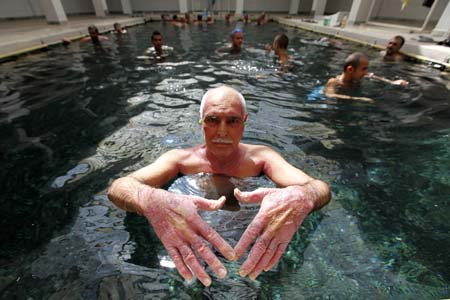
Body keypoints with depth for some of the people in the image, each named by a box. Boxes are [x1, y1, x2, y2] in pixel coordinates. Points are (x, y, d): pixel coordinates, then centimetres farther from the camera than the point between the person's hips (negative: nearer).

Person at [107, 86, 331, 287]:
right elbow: (117, 188, -25)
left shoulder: (261, 157, -12)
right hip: (190, 252, 0)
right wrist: (153, 202, -48)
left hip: (254, 250, 1)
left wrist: (300, 198, -46)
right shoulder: (181, 159, -14)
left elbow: (322, 189, -21)